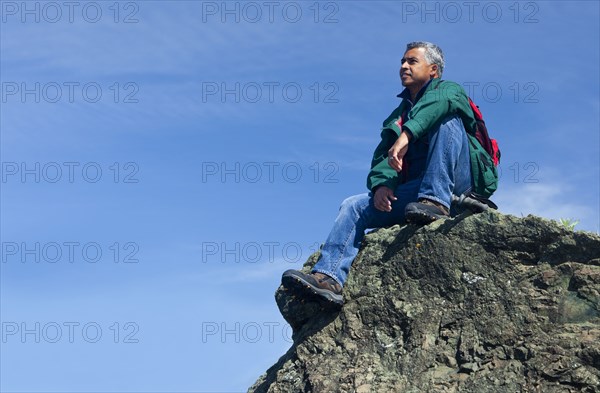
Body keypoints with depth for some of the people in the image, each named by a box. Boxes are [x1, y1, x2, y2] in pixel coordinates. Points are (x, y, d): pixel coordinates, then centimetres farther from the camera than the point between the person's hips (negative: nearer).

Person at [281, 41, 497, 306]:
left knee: (447, 119, -25)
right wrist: (381, 184, -11)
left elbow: (443, 100, -18)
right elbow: (382, 157, 13)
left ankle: (436, 200, -37)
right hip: (412, 191, 5)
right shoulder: (396, 117, 28)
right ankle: (329, 278, -28)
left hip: (455, 181, -5)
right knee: (354, 207, -11)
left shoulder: (448, 89, 10)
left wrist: (407, 135, -32)